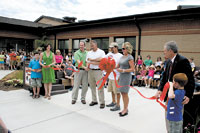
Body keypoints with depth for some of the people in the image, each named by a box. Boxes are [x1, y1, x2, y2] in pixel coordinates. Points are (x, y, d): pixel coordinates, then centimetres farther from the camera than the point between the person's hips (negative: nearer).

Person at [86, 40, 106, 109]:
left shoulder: (101, 52, 0)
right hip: (90, 71, 5)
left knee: (100, 87, -4)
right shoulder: (89, 53, 14)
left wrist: (91, 60, -9)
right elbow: (87, 62, 10)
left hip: (98, 71, -5)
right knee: (92, 87, 9)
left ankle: (102, 102, 3)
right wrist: (96, 62, -8)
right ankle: (94, 100, 21)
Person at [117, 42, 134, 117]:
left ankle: (125, 110, 11)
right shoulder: (122, 57, 12)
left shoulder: (130, 57, -11)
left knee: (125, 93, -2)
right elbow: (118, 66, 17)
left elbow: (132, 69, -15)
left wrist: (123, 70, -22)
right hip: (121, 76, 8)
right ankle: (125, 108, 24)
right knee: (122, 93, 12)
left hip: (126, 76, -8)